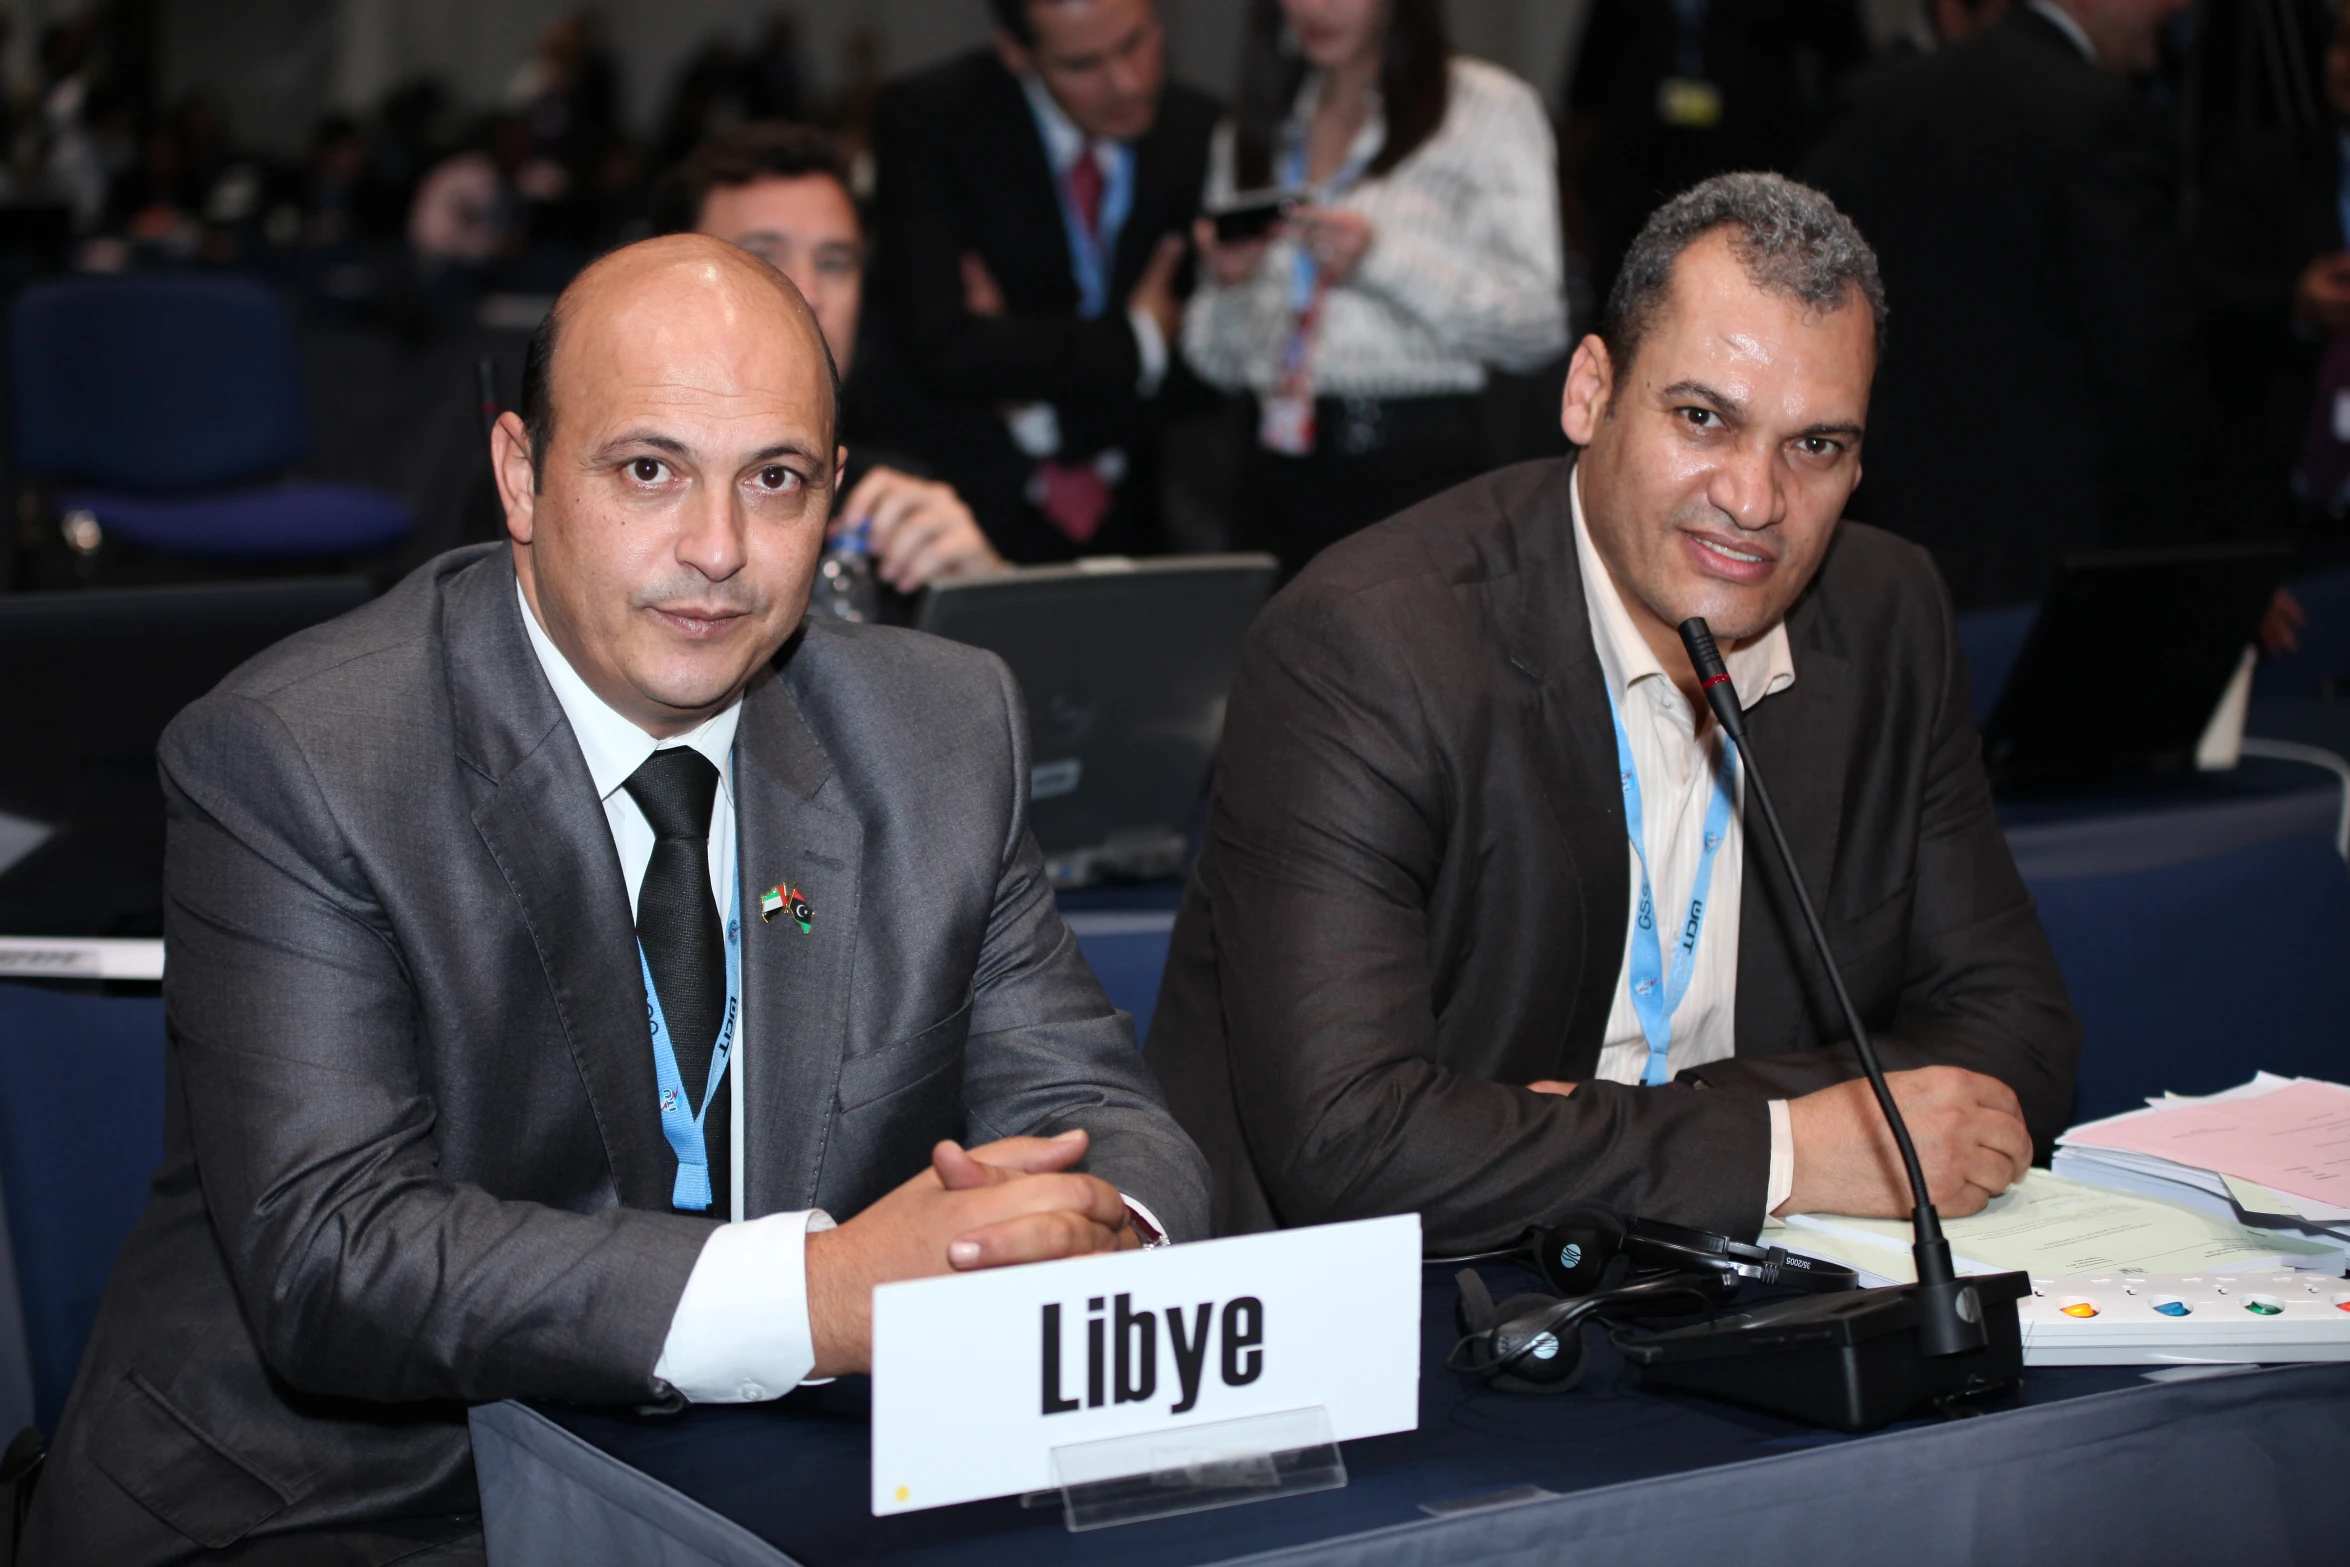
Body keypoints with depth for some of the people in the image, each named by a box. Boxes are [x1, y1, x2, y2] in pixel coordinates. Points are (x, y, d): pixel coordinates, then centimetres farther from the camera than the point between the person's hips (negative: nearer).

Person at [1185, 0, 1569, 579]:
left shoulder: (1494, 108, 4)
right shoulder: (1252, 133, 16)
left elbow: (1539, 326, -6)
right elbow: (1218, 364, 14)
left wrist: (1380, 259, -13)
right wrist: (1229, 285, -6)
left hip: (1421, 467, -4)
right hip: (1278, 472, 4)